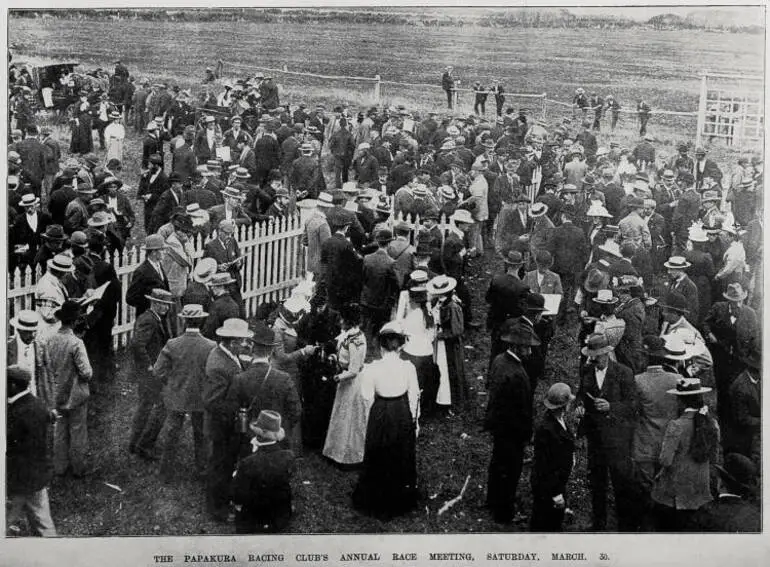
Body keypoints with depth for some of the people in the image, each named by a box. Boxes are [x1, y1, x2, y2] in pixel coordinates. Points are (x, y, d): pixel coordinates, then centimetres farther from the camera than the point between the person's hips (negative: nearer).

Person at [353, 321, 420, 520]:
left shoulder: (372, 368, -20)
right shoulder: (408, 367, -16)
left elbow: (367, 396, -11)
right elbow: (414, 397, -7)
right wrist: (415, 419, 6)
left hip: (380, 416, -1)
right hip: (403, 416, 1)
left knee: (379, 459, 18)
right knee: (402, 457, 20)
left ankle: (378, 502, 32)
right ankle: (401, 501, 35)